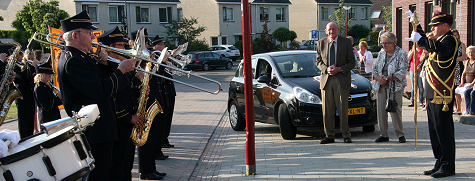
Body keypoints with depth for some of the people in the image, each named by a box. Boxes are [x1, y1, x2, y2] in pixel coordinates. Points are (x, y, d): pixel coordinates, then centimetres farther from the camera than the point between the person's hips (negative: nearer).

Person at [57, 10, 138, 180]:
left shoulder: (80, 57, 14)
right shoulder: (73, 61, -19)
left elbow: (102, 81, 17)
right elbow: (102, 91, -26)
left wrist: (103, 63, 0)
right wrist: (121, 69, -16)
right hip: (94, 132, -11)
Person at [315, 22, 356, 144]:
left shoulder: (346, 42, 3)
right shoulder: (321, 43, 10)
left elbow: (352, 62, 2)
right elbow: (318, 61, 12)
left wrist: (339, 69, -13)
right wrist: (326, 69, -8)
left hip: (342, 79, -2)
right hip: (326, 79, 3)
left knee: (343, 109, -1)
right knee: (327, 110, 3)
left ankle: (346, 135, 10)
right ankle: (329, 136, 11)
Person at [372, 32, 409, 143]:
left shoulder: (401, 54, -1)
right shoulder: (381, 54, 16)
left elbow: (402, 72, -10)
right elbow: (375, 69, 16)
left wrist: (387, 78, -16)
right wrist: (378, 78, -6)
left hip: (395, 87, -5)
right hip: (381, 86, 5)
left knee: (395, 110, -9)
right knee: (380, 110, 1)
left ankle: (400, 134, 4)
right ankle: (384, 135, 10)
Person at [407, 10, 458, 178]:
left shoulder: (450, 40, -11)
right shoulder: (437, 40, 17)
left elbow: (441, 49, -36)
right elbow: (423, 40, 38)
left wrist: (420, 39, -28)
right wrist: (416, 23, 31)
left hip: (442, 96, -10)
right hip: (432, 95, 10)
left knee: (444, 131, -3)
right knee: (435, 131, 13)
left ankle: (448, 166, 7)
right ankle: (440, 164, 22)